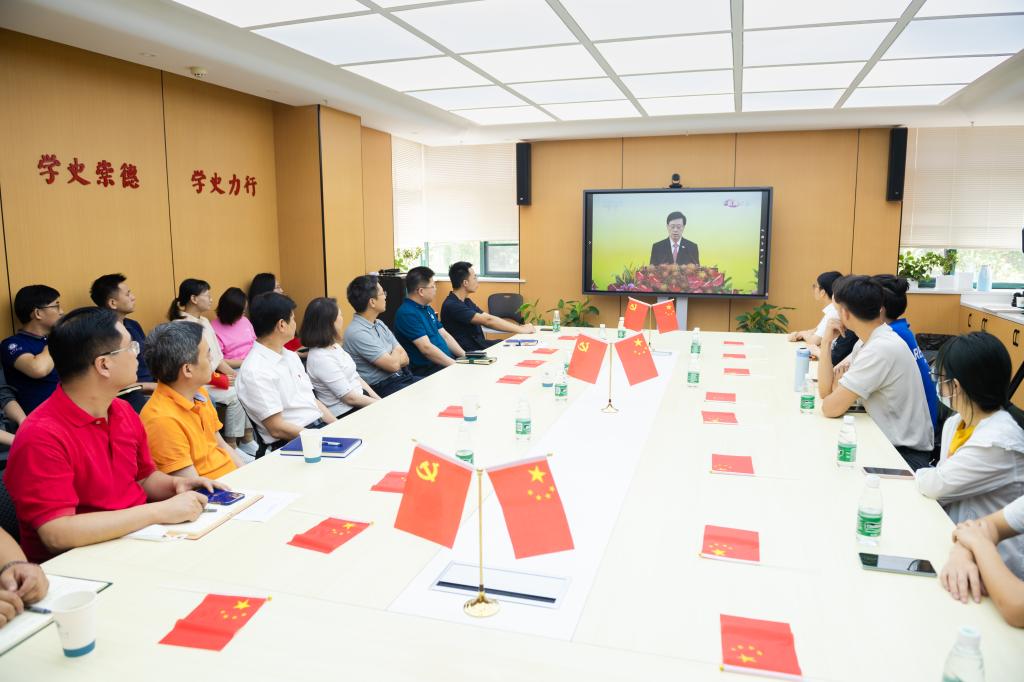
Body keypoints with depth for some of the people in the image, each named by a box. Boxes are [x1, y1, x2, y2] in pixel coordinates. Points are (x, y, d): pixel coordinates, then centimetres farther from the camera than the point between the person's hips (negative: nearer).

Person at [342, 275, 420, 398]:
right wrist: (396, 352, 4)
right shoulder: (357, 333, -18)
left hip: (402, 377, 8)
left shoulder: (379, 324, 10)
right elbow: (393, 365, -16)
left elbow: (405, 359, 8)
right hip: (383, 388, -8)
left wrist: (392, 359, -13)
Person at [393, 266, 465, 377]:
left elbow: (445, 336, 17)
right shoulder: (407, 313, -15)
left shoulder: (428, 309, 17)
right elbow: (426, 348, -21)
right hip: (425, 370, -9)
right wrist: (457, 365, -21)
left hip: (446, 362, 9)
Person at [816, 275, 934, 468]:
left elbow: (830, 408, -23)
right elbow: (826, 391, 3)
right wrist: (826, 343, -2)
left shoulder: (882, 349, -23)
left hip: (905, 454, -8)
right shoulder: (871, 341, 5)